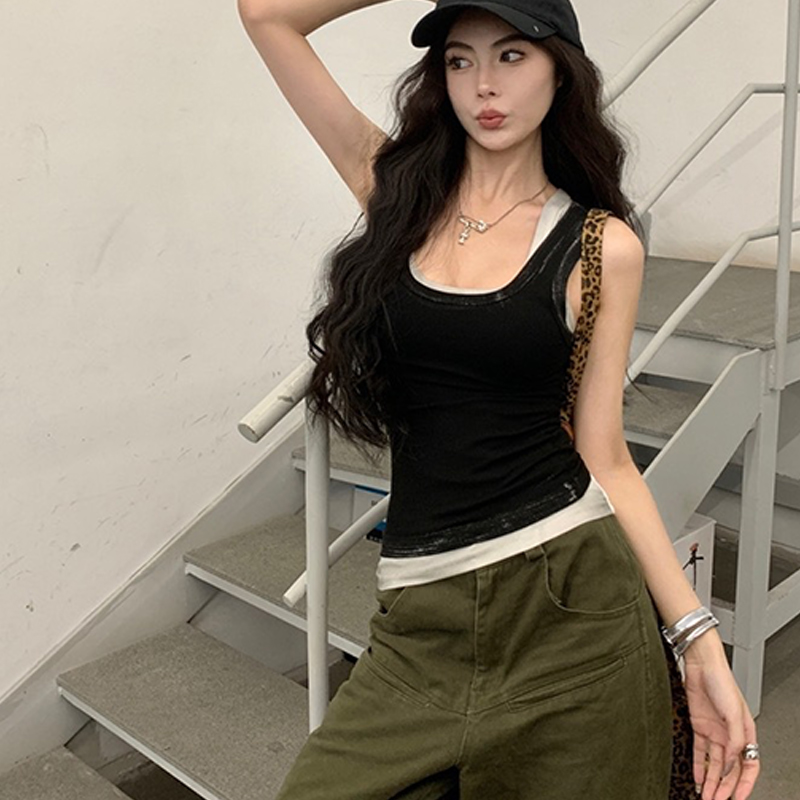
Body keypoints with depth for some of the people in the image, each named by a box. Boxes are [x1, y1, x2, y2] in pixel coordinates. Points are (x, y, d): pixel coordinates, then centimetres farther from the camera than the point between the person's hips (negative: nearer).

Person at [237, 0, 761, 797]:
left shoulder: (601, 246, 0)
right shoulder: (398, 187, 6)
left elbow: (603, 458, -1)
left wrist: (701, 644, -6)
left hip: (571, 606, -1)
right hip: (422, 620, 2)